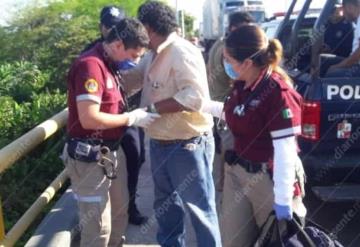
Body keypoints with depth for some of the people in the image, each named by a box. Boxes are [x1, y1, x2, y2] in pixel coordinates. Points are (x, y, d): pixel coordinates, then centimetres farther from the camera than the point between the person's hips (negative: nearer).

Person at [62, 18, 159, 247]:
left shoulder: (108, 63, 11)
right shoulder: (91, 65, -20)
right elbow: (89, 119, -27)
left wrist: (134, 114, 2)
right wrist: (131, 118, -16)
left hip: (112, 151, 10)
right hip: (90, 157, -10)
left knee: (120, 212, 23)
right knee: (99, 227, 1)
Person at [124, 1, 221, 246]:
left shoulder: (182, 52, -19)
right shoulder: (153, 55, 9)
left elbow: (194, 96, -28)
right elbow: (134, 78, 18)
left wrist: (153, 107, -23)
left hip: (188, 145, -9)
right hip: (160, 144, 10)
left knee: (199, 208, 2)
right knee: (166, 205, 24)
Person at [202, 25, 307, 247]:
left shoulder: (278, 92, -25)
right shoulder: (241, 85, 0)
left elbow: (285, 151, -26)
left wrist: (283, 202, -24)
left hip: (269, 179, -8)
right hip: (237, 172, 8)